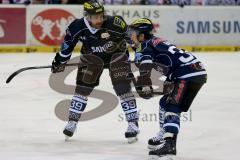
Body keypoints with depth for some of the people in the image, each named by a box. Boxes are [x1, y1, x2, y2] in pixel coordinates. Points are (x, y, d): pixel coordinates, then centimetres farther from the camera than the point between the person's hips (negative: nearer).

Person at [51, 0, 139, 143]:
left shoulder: (113, 23, -33)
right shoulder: (77, 27, -23)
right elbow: (68, 43, -5)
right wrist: (60, 61, 2)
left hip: (116, 55, -2)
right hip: (92, 56, 2)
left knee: (123, 88, -11)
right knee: (83, 87, -1)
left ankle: (133, 124, -4)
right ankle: (72, 122, 13)